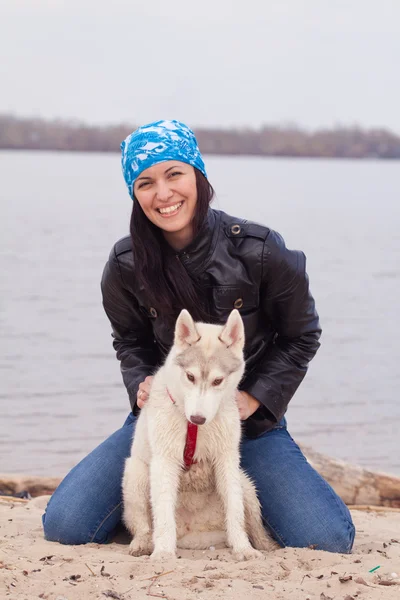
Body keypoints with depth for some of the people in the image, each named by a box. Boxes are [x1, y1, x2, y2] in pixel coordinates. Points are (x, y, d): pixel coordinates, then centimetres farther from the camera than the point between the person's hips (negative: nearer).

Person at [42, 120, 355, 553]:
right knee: (64, 527, -13)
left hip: (250, 418, -1)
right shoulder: (126, 265, -9)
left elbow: (301, 336, -1)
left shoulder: (260, 252, -15)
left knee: (330, 541, -16)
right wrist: (141, 385, -10)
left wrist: (253, 398, -12)